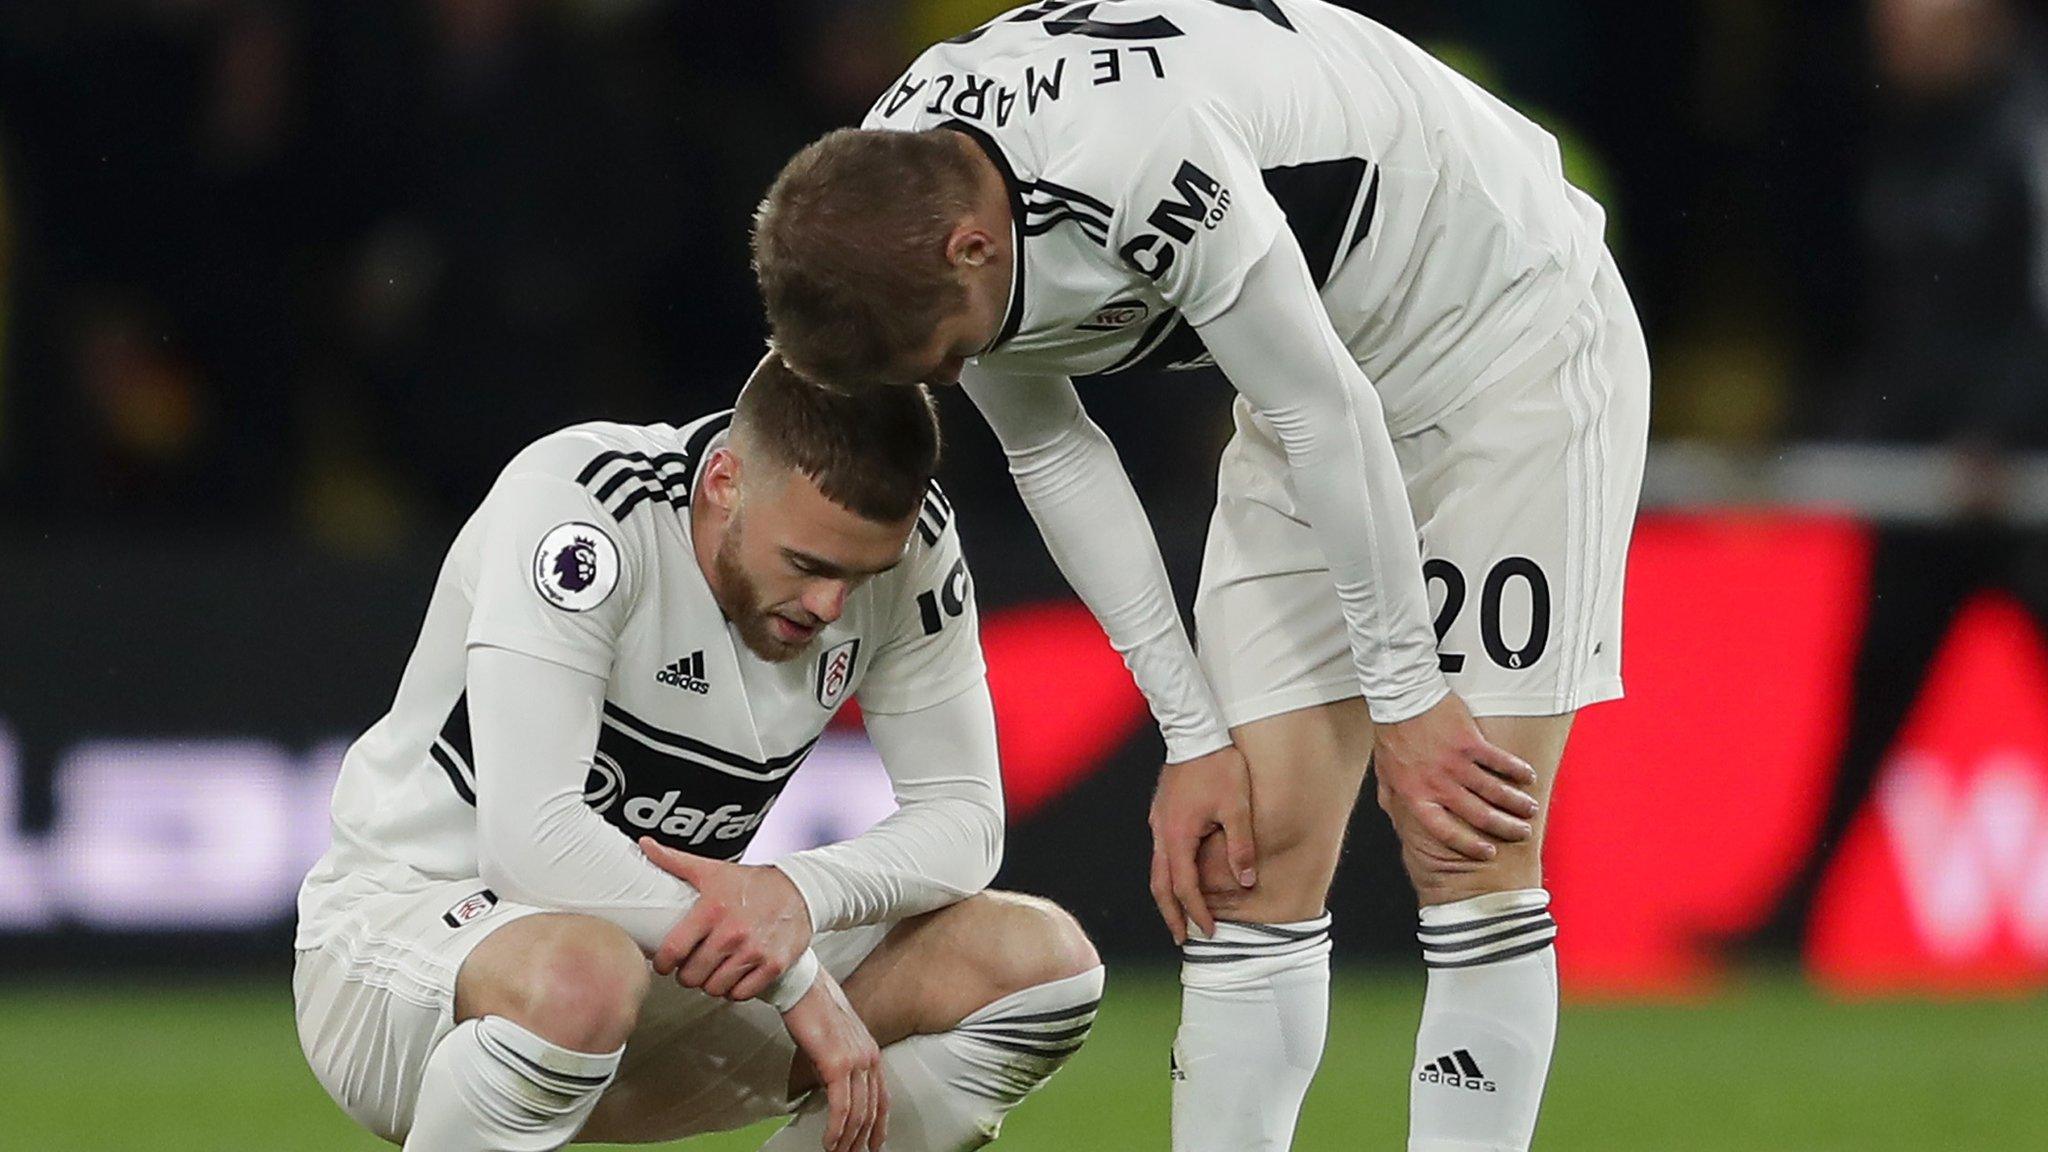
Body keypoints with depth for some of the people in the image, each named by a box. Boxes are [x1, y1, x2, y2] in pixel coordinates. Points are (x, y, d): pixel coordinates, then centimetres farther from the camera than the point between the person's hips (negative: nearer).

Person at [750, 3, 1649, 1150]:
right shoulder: (890, 212, -13)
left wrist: (1408, 699, -18)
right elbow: (1054, 455, 0)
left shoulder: (1140, 164, -38)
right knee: (1256, 852, -3)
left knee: (1468, 857, -12)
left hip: (1505, 325, -7)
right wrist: (1195, 735, -2)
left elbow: (1328, 419, -28)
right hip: (1325, 363, 7)